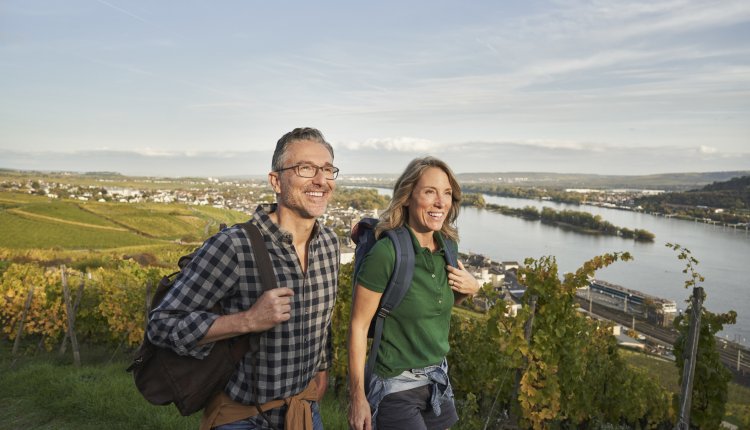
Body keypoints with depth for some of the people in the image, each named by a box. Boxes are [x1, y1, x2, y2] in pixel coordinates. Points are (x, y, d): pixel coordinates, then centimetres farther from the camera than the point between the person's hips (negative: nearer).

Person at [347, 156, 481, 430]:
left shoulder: (447, 248, -3)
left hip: (438, 379, 6)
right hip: (397, 386, -6)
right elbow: (358, 326, -16)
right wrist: (357, 397, -12)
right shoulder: (386, 253, -22)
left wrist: (471, 288, -6)